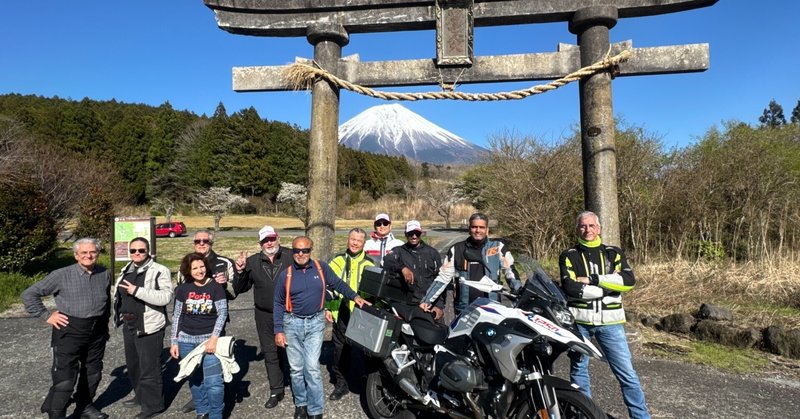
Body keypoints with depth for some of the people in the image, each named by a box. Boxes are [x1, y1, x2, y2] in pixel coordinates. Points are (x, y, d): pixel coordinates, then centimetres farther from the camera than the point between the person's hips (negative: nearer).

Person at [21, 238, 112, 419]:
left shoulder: (105, 274, 2)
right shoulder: (61, 275, -9)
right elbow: (29, 294, -3)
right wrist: (46, 316, -7)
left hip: (97, 332, 4)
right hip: (69, 332, -4)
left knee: (93, 373, 16)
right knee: (65, 377, -2)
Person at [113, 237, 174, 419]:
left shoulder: (159, 271, -14)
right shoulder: (126, 271, 10)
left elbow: (166, 297, -24)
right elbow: (120, 294, 24)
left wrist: (137, 291, -27)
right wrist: (120, 316, 16)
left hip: (149, 326, -8)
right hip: (129, 325, 8)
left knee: (149, 367, -1)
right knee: (133, 365, 22)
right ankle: (141, 396, 40)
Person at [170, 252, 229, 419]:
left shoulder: (216, 287, -5)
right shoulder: (183, 289, 3)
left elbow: (222, 313, -8)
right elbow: (177, 316, 8)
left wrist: (214, 338, -15)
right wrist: (173, 342, 5)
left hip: (209, 339, -3)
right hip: (187, 340, 3)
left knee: (213, 380, -6)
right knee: (194, 379, 14)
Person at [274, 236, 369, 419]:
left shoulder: (321, 268, -2)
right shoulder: (285, 274, -2)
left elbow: (338, 284, 8)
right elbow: (278, 303, 2)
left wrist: (355, 296, -5)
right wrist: (278, 330, -2)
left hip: (315, 323, -1)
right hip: (292, 323, 1)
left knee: (312, 368, -5)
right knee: (296, 368, 10)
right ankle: (300, 403, 28)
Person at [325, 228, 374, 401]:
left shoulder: (368, 264, -1)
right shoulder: (338, 260, 6)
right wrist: (327, 308, 5)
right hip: (341, 314, 3)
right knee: (339, 351, 11)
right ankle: (340, 384, 26)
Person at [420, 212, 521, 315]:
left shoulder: (498, 247, 4)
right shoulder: (457, 250, 6)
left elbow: (511, 272, 3)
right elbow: (443, 277, 7)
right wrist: (427, 300, 2)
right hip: (464, 310, 1)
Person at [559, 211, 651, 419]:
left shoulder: (614, 253, 7)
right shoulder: (568, 256, 2)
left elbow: (629, 281, -9)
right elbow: (571, 288, -13)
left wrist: (594, 279, -13)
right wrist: (608, 287, -11)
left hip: (610, 321, 0)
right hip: (579, 320, 0)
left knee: (626, 372, 1)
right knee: (579, 370, 13)